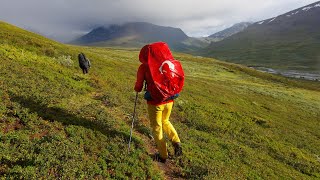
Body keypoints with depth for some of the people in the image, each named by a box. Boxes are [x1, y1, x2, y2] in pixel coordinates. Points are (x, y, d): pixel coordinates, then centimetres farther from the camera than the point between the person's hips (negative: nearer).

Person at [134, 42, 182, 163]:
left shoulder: (143, 67, -7)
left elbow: (138, 87, 0)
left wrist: (136, 89, 22)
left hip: (155, 102, -4)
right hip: (169, 100, 4)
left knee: (157, 127, 14)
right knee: (165, 121, 30)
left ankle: (162, 155, 25)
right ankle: (176, 141, 16)